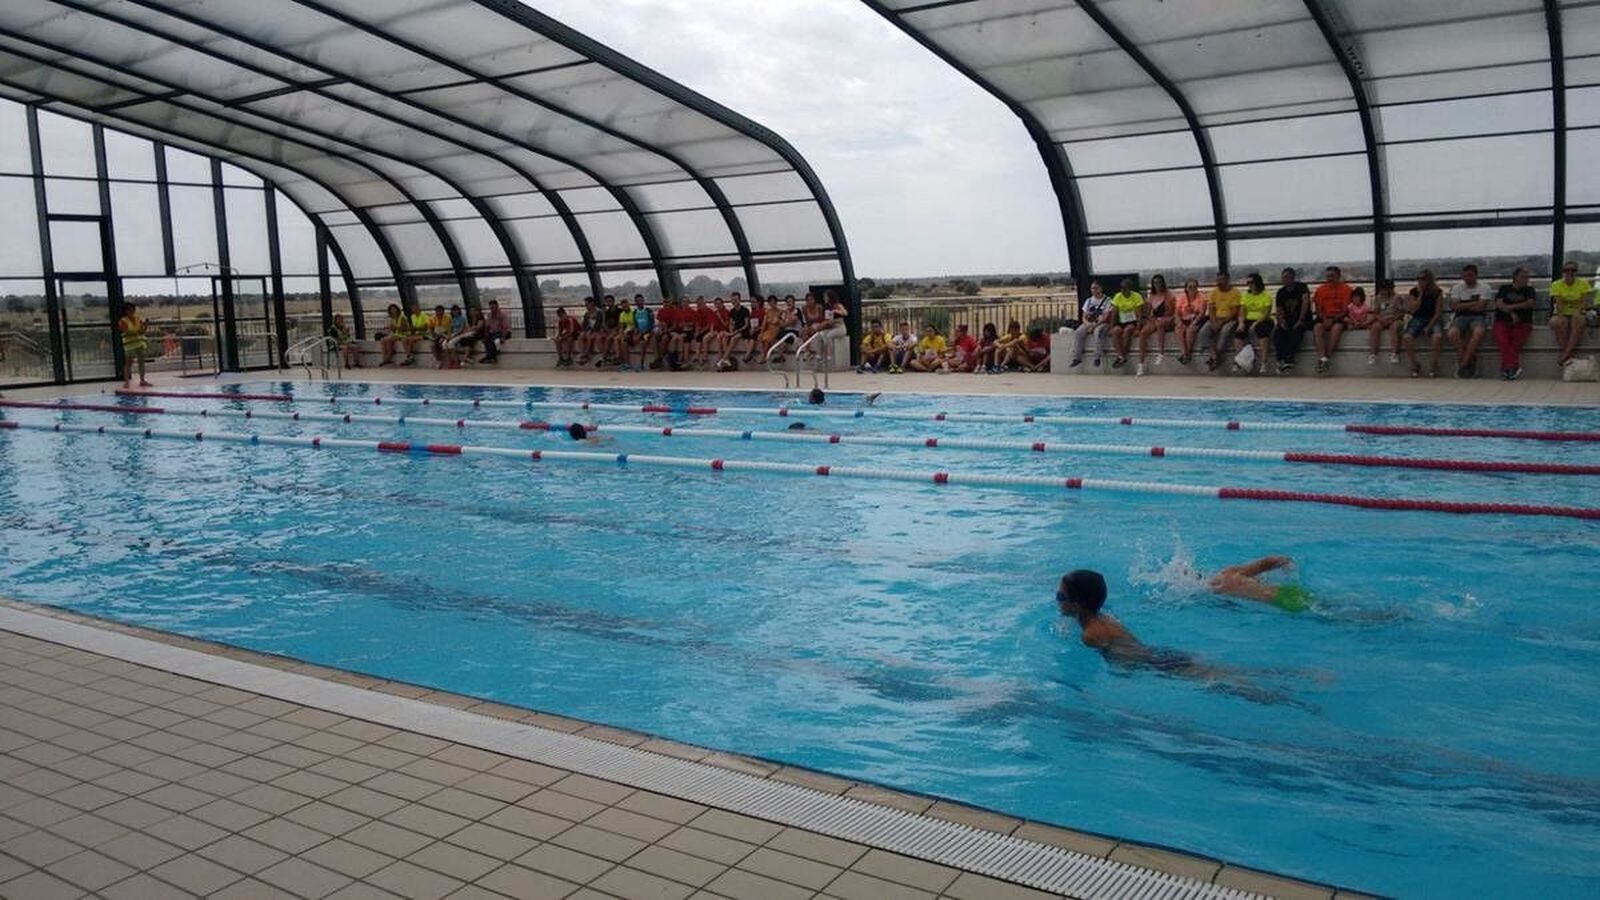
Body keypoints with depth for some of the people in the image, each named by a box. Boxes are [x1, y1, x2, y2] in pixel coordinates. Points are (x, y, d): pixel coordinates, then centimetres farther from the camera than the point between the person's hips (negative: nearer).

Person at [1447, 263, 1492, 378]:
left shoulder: (1484, 287, 3)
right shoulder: (1457, 287, 9)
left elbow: (1480, 307, -9)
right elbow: (1454, 306, -4)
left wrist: (1463, 306, -2)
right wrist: (1473, 304, -7)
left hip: (1477, 317, -2)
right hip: (1461, 317, 2)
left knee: (1479, 332, -37)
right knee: (1452, 333, -33)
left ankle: (1463, 363, -27)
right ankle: (1470, 360, -16)